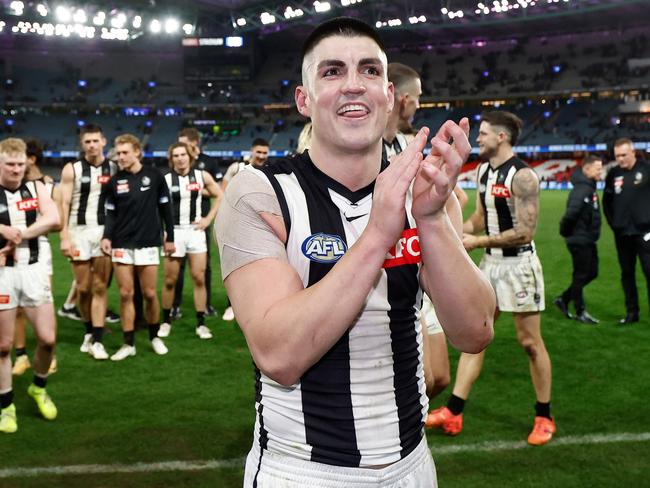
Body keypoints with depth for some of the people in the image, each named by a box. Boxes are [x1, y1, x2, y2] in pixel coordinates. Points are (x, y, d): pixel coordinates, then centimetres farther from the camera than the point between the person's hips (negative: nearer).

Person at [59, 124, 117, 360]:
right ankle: (89, 331, 26)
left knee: (100, 287, -2)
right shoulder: (72, 170, 1)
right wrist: (64, 237, -9)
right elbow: (64, 204, -1)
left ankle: (97, 340, 1)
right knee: (83, 288, 5)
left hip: (106, 231, 0)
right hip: (79, 231, 0)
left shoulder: (114, 169, 4)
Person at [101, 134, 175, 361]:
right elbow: (111, 213, 9)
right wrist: (106, 236, -7)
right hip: (122, 245, 2)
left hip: (148, 243, -1)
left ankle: (155, 337, 24)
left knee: (149, 294, 3)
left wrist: (170, 237, 5)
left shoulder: (154, 176, -1)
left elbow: (165, 207, 5)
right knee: (126, 294, 2)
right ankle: (128, 344, 11)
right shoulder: (115, 181, 4)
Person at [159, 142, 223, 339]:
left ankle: (201, 323, 8)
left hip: (195, 231, 1)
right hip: (174, 232, -1)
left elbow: (220, 196, 10)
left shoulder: (202, 176, 2)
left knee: (199, 278, 0)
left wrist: (208, 219, 2)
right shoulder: (165, 179, -3)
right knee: (170, 280, 4)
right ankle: (166, 321, 20)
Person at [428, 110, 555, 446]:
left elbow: (525, 232, -21)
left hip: (518, 264, -8)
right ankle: (453, 413, 12)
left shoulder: (522, 176, -18)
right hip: (490, 262, 8)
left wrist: (478, 242, -17)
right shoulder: (483, 170, 8)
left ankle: (544, 418, 20)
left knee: (530, 342, 4)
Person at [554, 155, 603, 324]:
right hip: (580, 240, -10)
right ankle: (580, 312, 16)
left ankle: (563, 299, 25)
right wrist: (566, 231, -18)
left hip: (588, 240, 10)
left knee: (591, 273, 17)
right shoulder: (582, 189, -21)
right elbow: (572, 212, -33)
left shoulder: (590, 187, 11)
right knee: (581, 276, 3)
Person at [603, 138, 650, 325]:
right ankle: (631, 312, 21)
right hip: (622, 233, 4)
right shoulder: (613, 174, 6)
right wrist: (613, 222, 7)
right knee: (627, 273, 11)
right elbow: (607, 201, 15)